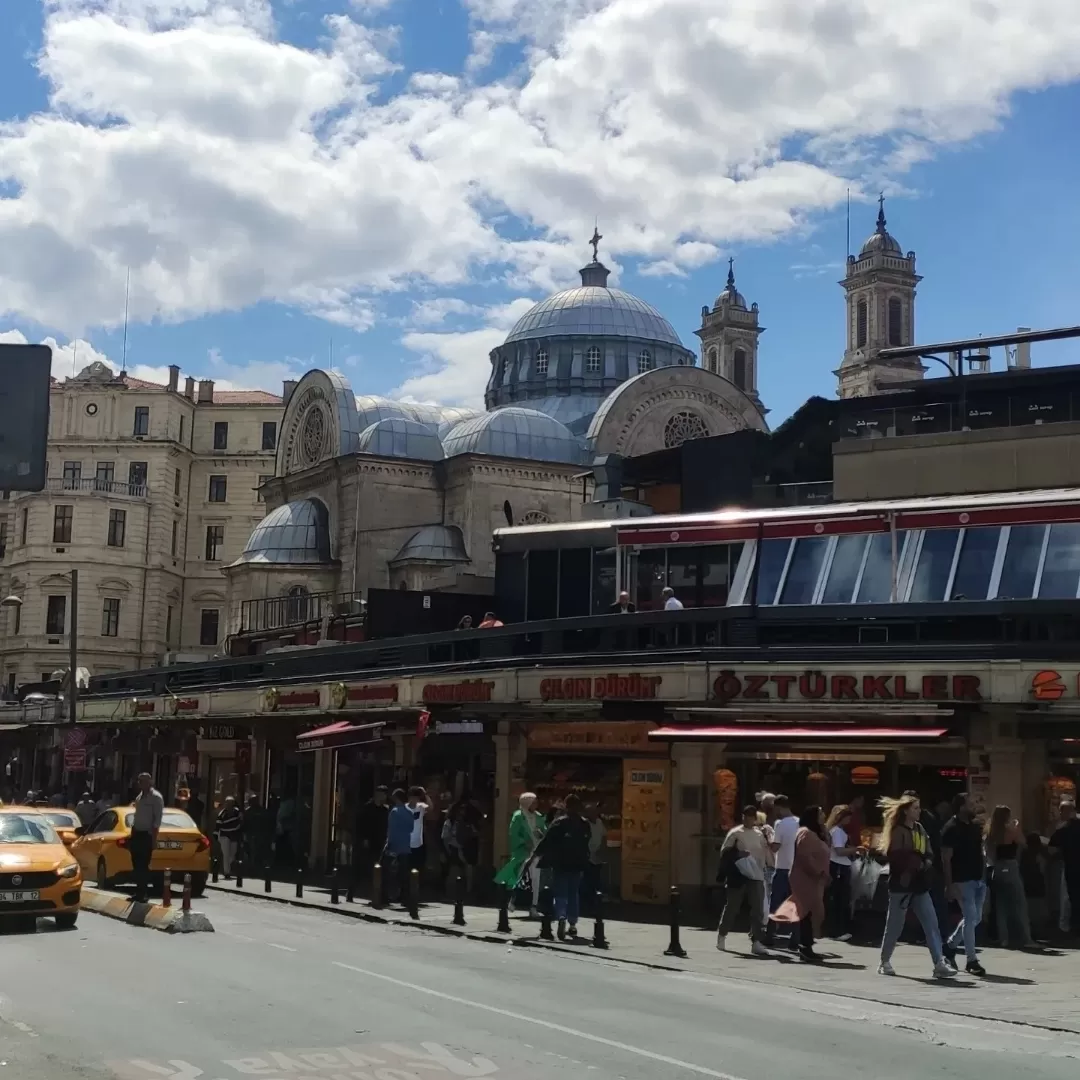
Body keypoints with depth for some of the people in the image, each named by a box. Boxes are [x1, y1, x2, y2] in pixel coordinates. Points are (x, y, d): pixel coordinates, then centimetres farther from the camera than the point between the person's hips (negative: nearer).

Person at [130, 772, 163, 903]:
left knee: (143, 865, -7)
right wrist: (132, 834, 16)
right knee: (136, 865, 9)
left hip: (146, 835, -8)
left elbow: (157, 820, -13)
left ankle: (142, 894, -2)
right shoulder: (139, 796, 15)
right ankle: (139, 892, 16)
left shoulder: (156, 797, -9)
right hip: (136, 833, 8)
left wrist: (153, 838, -18)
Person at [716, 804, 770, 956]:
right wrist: (737, 854, -19)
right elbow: (724, 852, -5)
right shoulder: (735, 833, -3)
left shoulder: (760, 834, 10)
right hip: (738, 875, -3)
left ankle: (756, 942, -6)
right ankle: (722, 935, 28)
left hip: (756, 876, 3)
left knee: (758, 910, -5)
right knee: (731, 907, 9)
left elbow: (766, 853, 15)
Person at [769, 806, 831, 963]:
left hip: (812, 880, 10)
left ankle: (806, 947, 12)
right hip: (806, 879, -10)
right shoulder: (806, 833, -14)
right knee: (808, 913, -13)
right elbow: (805, 857, -23)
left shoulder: (814, 833, 20)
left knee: (812, 914, 9)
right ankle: (805, 948, -14)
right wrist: (818, 872, -20)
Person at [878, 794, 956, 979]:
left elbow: (927, 854, 16)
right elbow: (896, 858, -20)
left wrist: (926, 863, -5)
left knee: (931, 924, -4)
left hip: (919, 885, 7)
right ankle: (885, 962, 19)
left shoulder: (920, 829, 12)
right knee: (894, 926, 4)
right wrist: (918, 862, -11)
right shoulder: (898, 831, -11)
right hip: (901, 885, -6)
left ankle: (939, 964, -7)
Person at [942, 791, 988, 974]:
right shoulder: (951, 828, -12)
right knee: (970, 918, -7)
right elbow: (946, 859, -14)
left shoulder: (974, 827, 12)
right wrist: (949, 885, -19)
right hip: (962, 881, -8)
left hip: (978, 879, 8)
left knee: (976, 918, 13)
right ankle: (972, 961, 0)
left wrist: (984, 876, 12)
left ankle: (950, 945, 30)